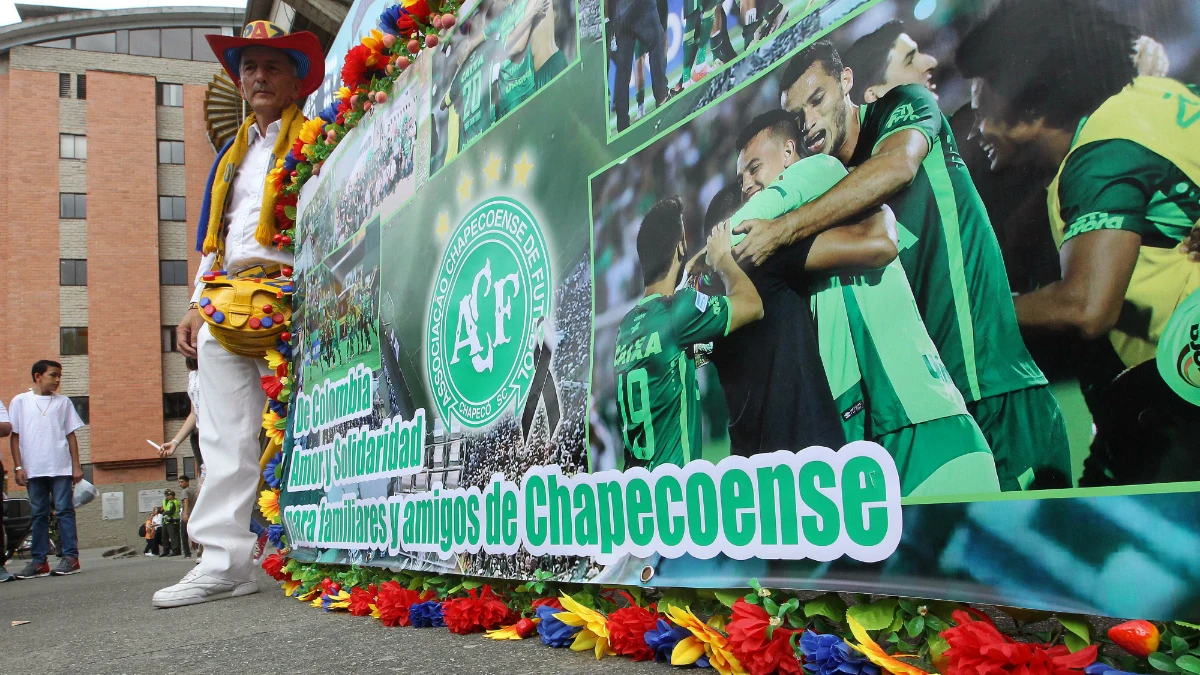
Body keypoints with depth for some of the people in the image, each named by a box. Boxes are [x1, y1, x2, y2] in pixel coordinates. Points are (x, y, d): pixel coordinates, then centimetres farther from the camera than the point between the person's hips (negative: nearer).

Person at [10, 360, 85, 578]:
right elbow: (15, 436, 7)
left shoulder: (63, 402, 8)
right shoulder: (20, 402, 7)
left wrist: (76, 466, 4)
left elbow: (71, 435, 9)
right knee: (39, 514, 6)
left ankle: (70, 557, -1)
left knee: (64, 511, -2)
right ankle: (38, 561, 9)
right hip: (33, 469, 1)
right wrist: (18, 467, 0)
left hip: (61, 468, 0)